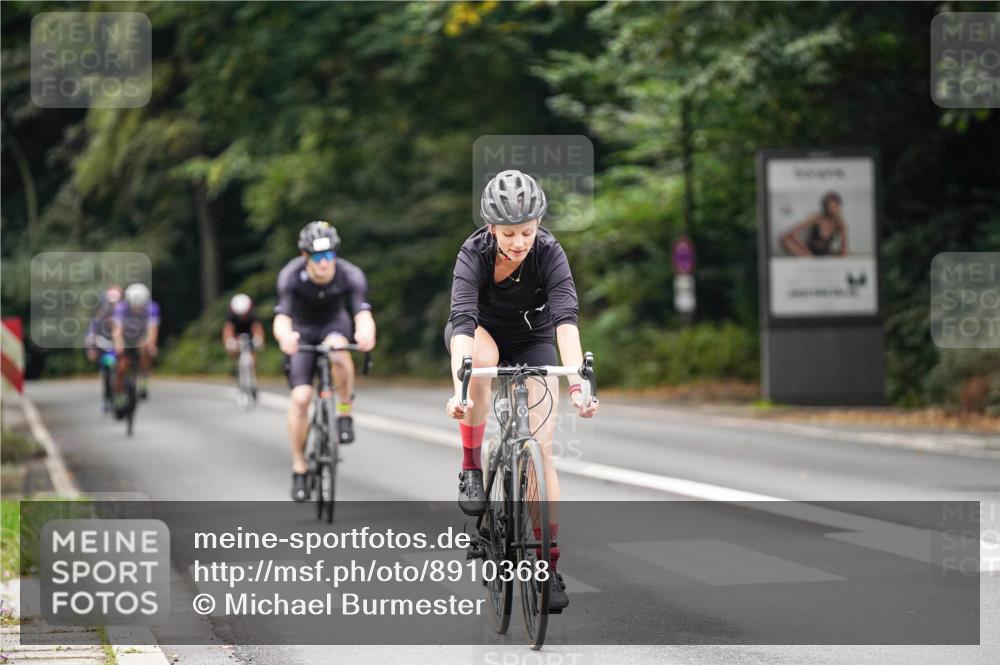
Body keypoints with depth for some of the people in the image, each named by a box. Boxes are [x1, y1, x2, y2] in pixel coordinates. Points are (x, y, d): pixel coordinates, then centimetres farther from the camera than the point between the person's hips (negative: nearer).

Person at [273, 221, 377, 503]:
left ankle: (345, 414, -14)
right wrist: (285, 337, -65)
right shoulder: (291, 276, -31)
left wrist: (366, 333, -66)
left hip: (334, 324, 0)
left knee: (338, 353, -37)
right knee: (300, 398, -13)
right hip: (302, 331, 0)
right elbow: (281, 318, -41)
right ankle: (299, 468, 3)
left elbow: (363, 314, -41)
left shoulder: (350, 276, -29)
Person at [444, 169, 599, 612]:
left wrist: (576, 384, -54)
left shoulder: (549, 254, -28)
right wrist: (459, 388, -56)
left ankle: (548, 563, -8)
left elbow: (566, 320, -39)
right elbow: (462, 321, -42)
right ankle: (471, 468, -24)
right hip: (482, 332, -1)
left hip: (533, 341, 1)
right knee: (483, 353, -38)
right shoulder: (474, 254, -30)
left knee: (541, 446, -13)